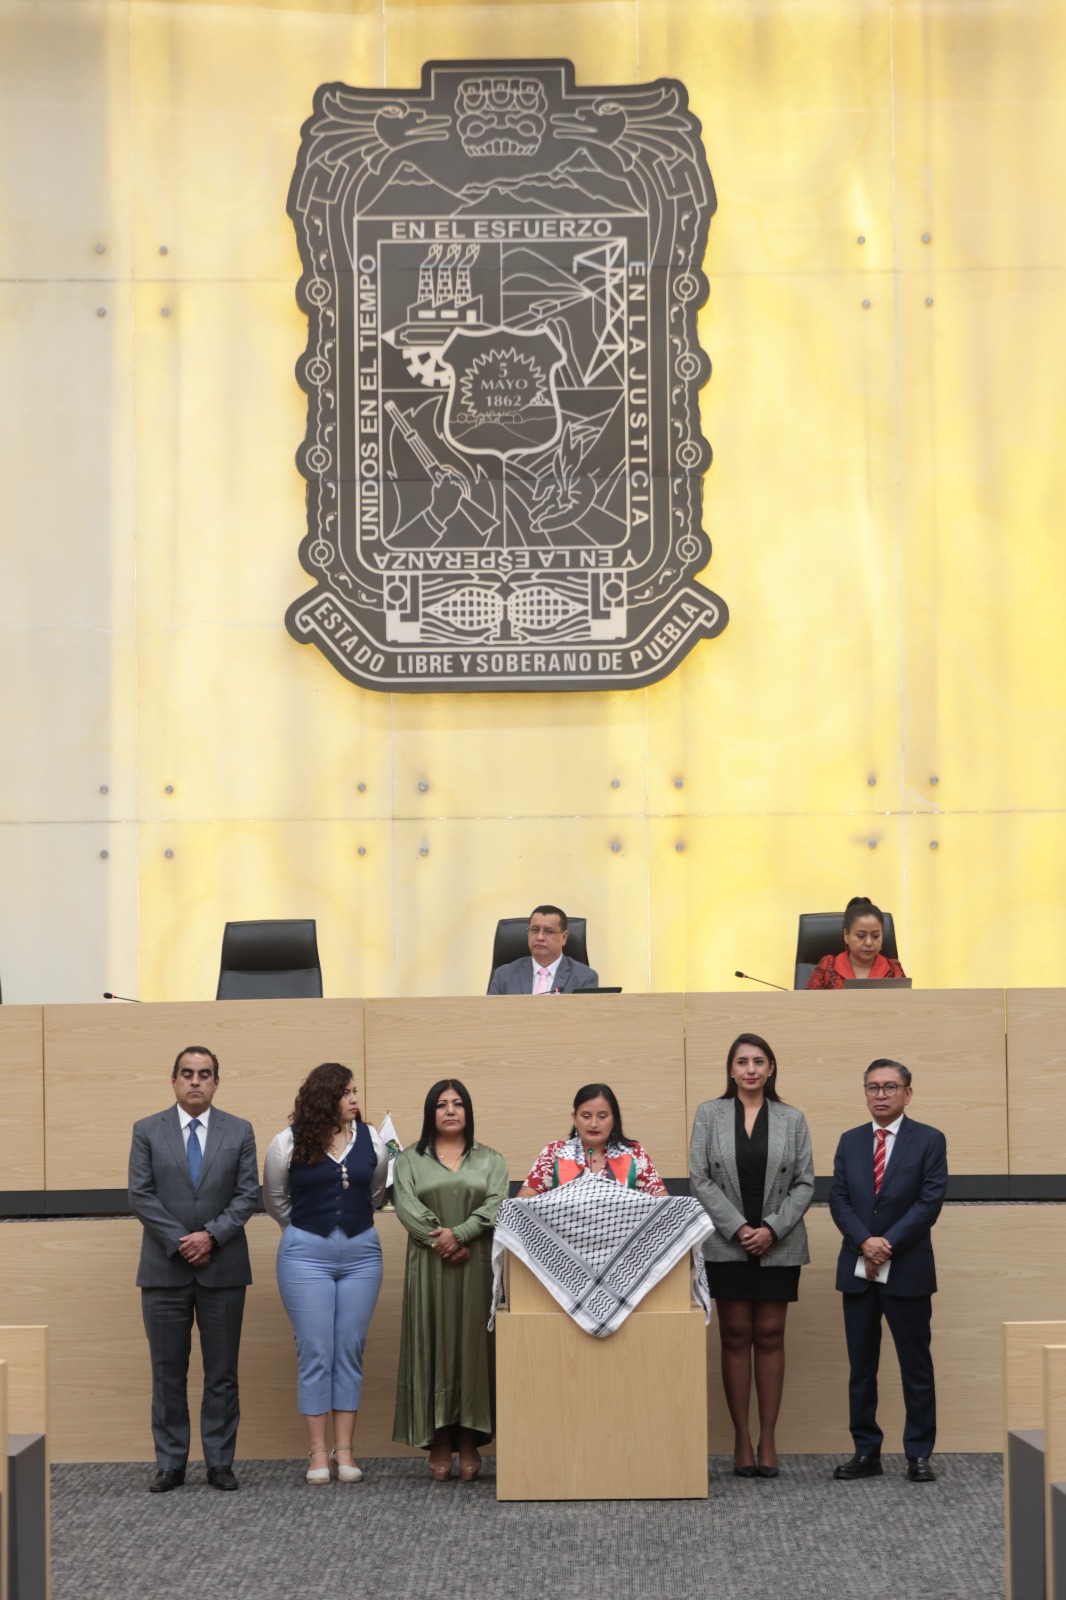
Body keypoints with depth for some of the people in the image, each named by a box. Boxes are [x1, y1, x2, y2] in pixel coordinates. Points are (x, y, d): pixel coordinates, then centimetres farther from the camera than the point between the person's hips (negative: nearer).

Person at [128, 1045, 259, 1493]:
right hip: (164, 1269, 0)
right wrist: (180, 1242, -12)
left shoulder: (239, 1132, 6)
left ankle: (220, 1463, 9)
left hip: (223, 1268, 0)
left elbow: (247, 1194, 0)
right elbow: (140, 1195, -2)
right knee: (167, 1372, 3)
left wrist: (211, 1236, -13)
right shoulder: (147, 1131, 4)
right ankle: (170, 1464, 8)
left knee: (221, 1373, 4)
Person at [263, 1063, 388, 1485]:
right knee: (315, 1353, -2)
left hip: (361, 1251, 2)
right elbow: (274, 1199, 10)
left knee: (350, 1352, 4)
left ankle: (343, 1451, 8)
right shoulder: (289, 1143, -5)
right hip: (306, 1252, -2)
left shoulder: (370, 1138, 1)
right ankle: (318, 1453, 3)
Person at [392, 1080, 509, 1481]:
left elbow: (496, 1205, -4)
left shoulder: (490, 1160, 12)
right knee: (434, 1346, -3)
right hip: (429, 1268, 0)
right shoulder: (409, 1160, 10)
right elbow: (406, 1206, -5)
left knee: (472, 1346, -3)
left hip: (478, 1268, 1)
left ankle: (469, 1442, 0)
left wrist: (458, 1234, -17)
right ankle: (439, 1445, -2)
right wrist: (438, 1240, -17)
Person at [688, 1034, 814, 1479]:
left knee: (770, 1338, 3)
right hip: (726, 1245, -1)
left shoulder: (791, 1119, 6)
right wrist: (738, 1228, -11)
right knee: (735, 1338, 1)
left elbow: (805, 1183, 3)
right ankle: (741, 1437, 6)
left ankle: (767, 1438, 6)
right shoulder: (709, 1115, 4)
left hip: (778, 1246, 1)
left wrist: (772, 1229, -10)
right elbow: (700, 1179, -2)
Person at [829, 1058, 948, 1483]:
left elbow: (930, 1201, -8)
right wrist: (865, 1242, -14)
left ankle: (919, 1455, 6)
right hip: (857, 1271, 3)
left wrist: (888, 1244, -16)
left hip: (907, 1270, -3)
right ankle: (866, 1452, 12)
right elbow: (838, 1199, 3)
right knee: (861, 1367, 6)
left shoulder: (929, 1141, 0)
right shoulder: (850, 1142, 10)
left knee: (915, 1366, 1)